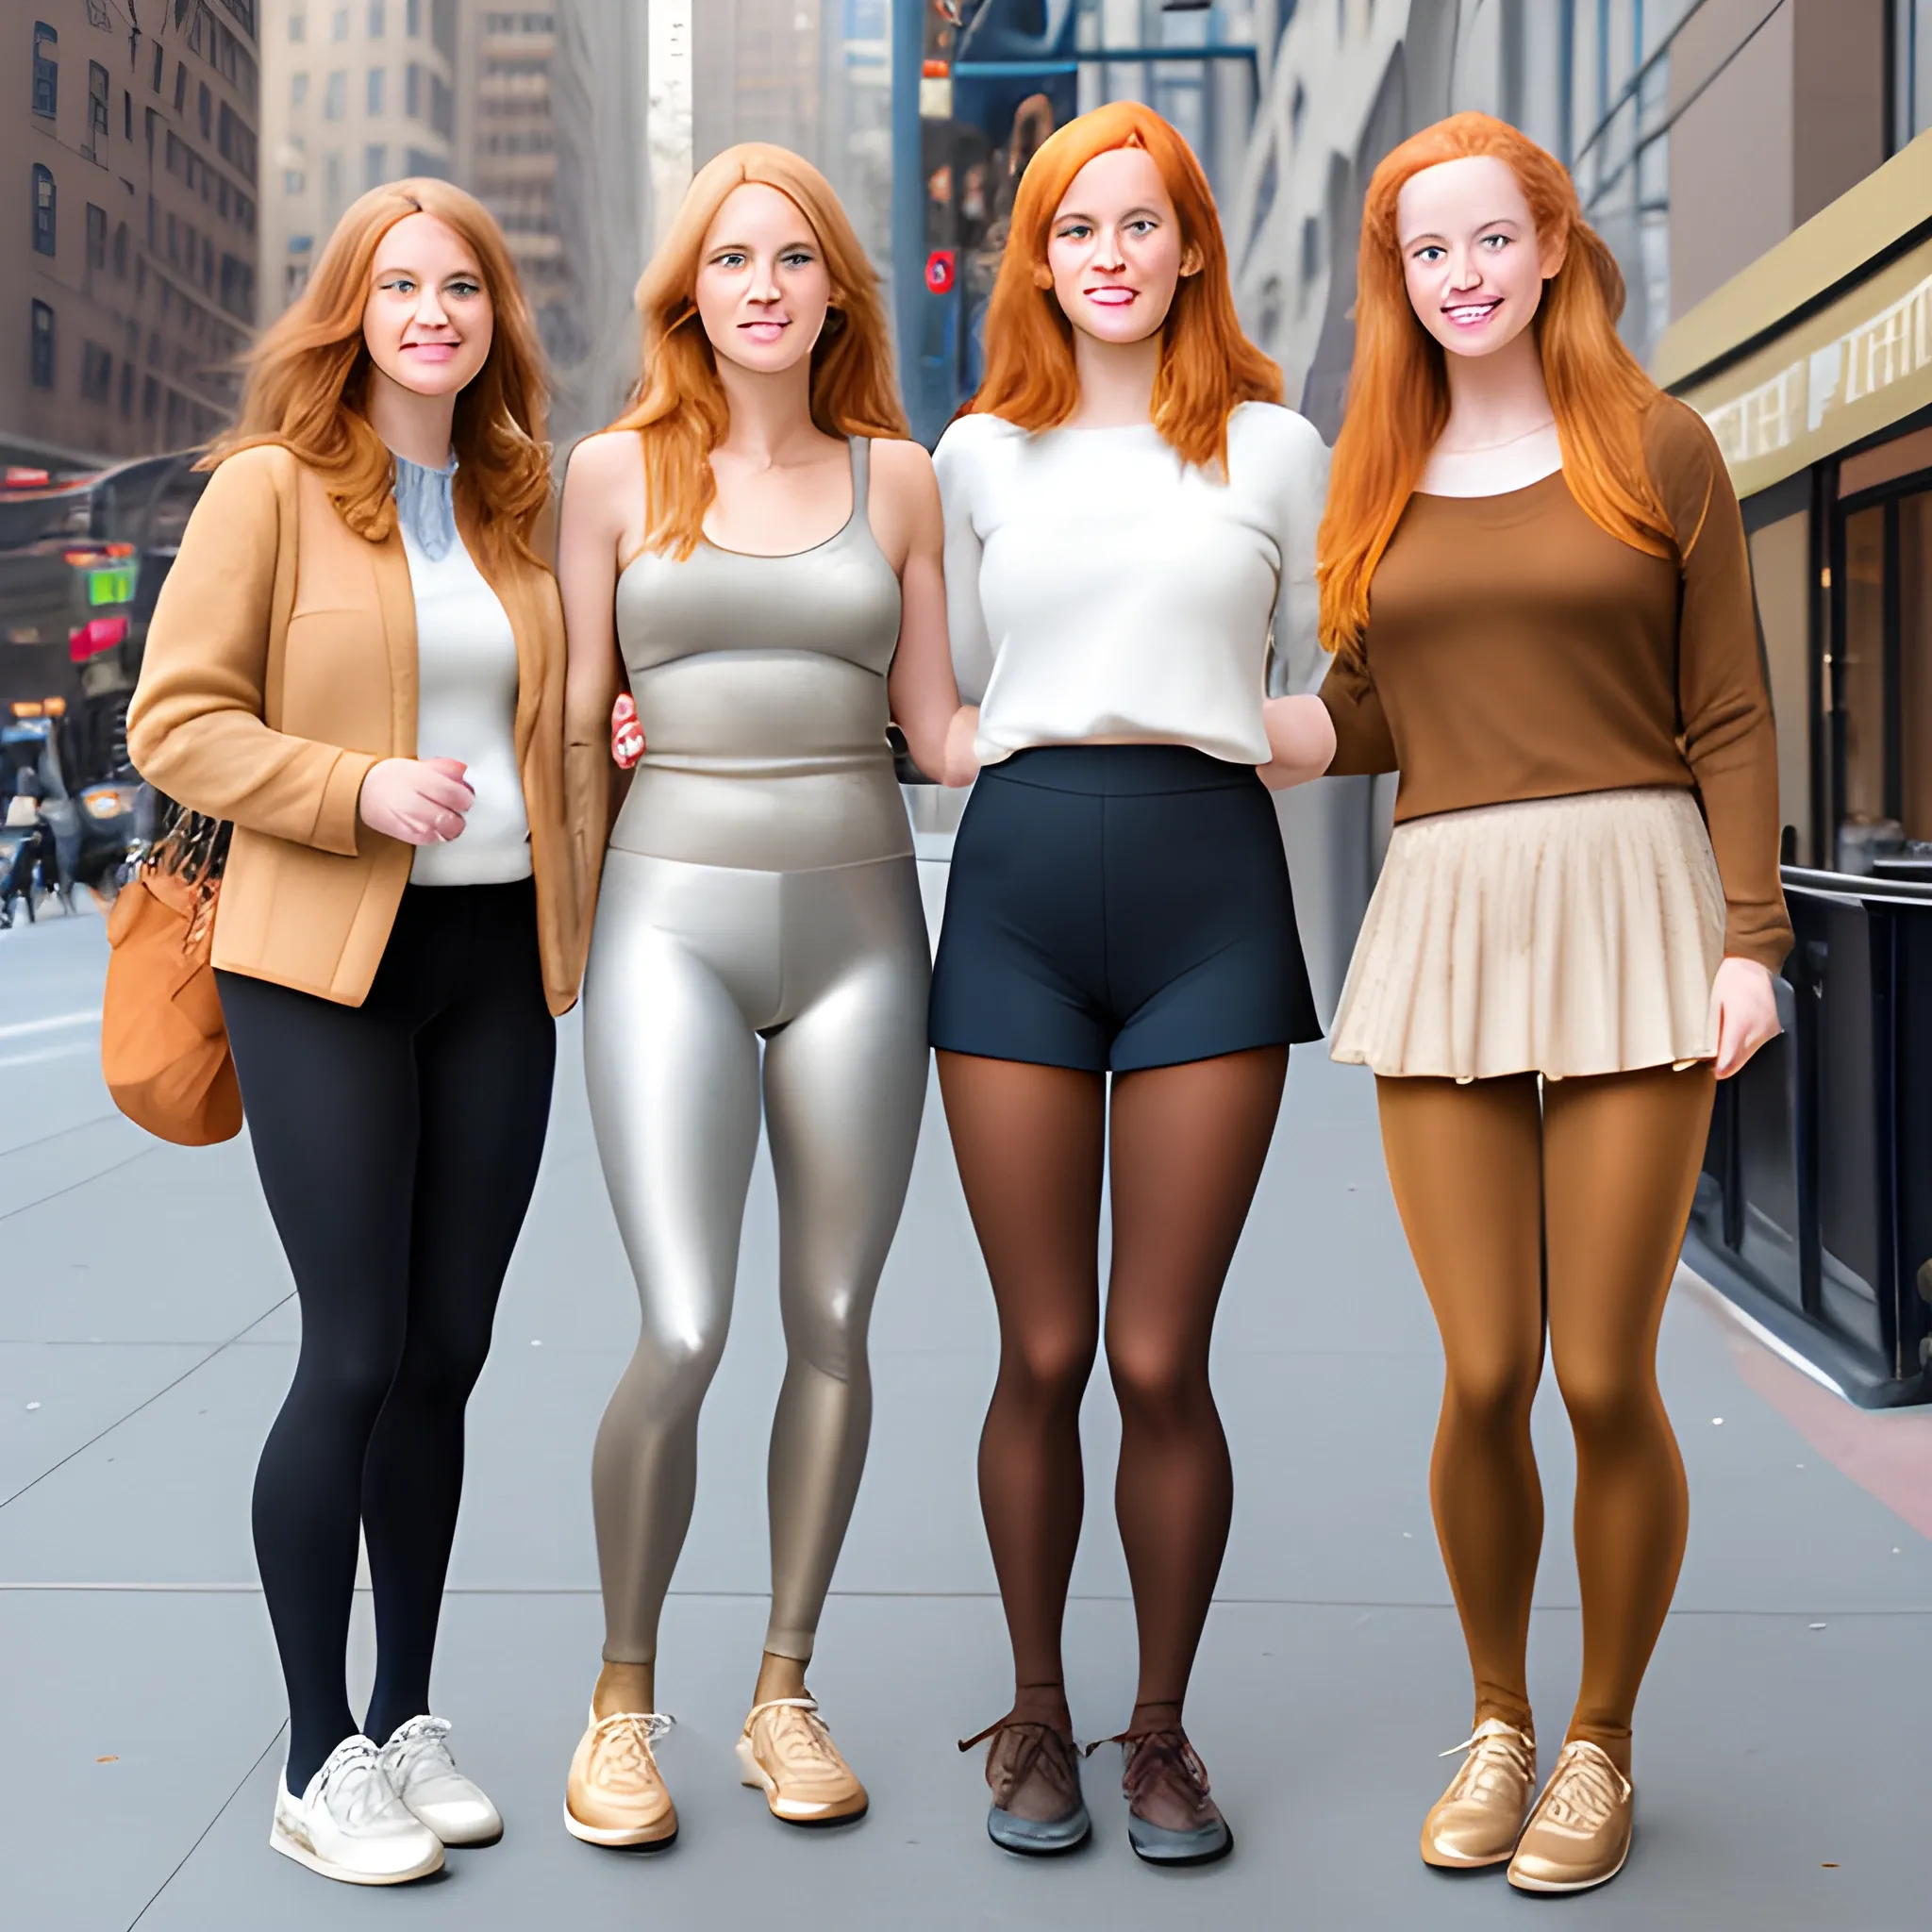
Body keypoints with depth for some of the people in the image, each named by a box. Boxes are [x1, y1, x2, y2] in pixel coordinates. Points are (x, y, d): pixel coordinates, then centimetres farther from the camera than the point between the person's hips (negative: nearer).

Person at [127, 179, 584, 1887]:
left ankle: (409, 1717, 23)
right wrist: (356, 789, -18)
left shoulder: (524, 502, 13)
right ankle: (318, 1761, 8)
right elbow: (176, 721, -6)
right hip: (325, 966, -5)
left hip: (497, 959, 5)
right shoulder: (271, 486, -2)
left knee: (447, 1352, 9)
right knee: (357, 1353, -6)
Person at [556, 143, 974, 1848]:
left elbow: (937, 726, 9)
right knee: (683, 1335, -12)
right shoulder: (617, 471, 6)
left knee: (833, 1324, 4)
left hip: (857, 924, 2)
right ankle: (623, 1696, 10)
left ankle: (786, 1695, 20)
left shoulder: (898, 477, 9)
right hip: (673, 921, -2)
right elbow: (575, 716, 8)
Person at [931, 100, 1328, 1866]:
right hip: (1018, 880, 1)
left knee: (1162, 1359, -1)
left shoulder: (1275, 446, 11)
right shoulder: (980, 454, 14)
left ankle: (1163, 1724, 17)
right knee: (1042, 1355, 3)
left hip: (1208, 884, -1)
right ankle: (1036, 1712, 21)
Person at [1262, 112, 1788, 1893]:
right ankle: (1497, 1715, 24)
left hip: (1630, 914, -2)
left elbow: (1729, 721, 2)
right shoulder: (1379, 479, 14)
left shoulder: (1657, 448, 4)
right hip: (1443, 925, 3)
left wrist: (1750, 941, -6)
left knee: (1606, 1377, -2)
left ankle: (1603, 1741, 20)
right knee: (1483, 1378, 0)